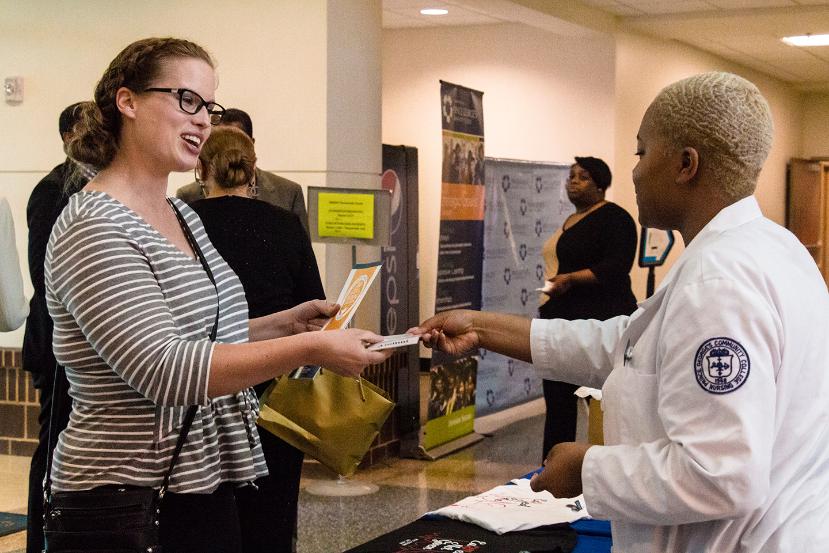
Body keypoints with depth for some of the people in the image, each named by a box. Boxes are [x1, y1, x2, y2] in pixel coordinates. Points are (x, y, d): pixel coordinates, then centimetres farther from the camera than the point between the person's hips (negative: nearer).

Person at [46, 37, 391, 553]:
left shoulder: (183, 216, 11)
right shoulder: (92, 228, -17)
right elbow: (165, 369, -26)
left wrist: (285, 322, 7)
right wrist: (309, 347, -26)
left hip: (207, 486, 9)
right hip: (132, 503, -8)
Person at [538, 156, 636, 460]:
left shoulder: (614, 218, -7)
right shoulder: (570, 222, 20)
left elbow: (617, 266, -18)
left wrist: (570, 279, -26)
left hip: (598, 321, -9)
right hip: (561, 321, 9)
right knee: (558, 400, 10)